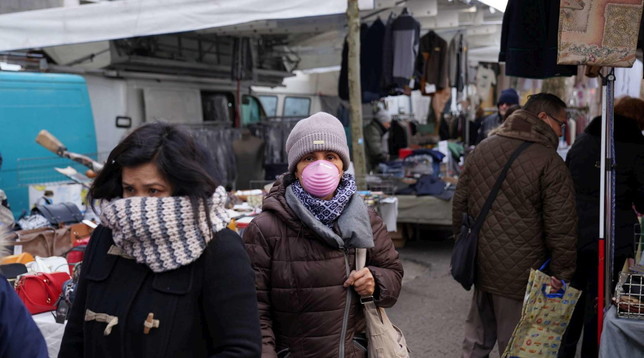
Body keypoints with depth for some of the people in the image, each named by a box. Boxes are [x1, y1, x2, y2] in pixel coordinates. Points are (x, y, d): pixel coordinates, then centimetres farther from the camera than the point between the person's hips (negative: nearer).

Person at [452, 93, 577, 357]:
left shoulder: (482, 149, 6)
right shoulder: (550, 162, -14)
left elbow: (460, 203, 12)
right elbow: (561, 228, -15)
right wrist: (562, 273, -4)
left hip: (481, 265, 6)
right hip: (521, 275, -6)